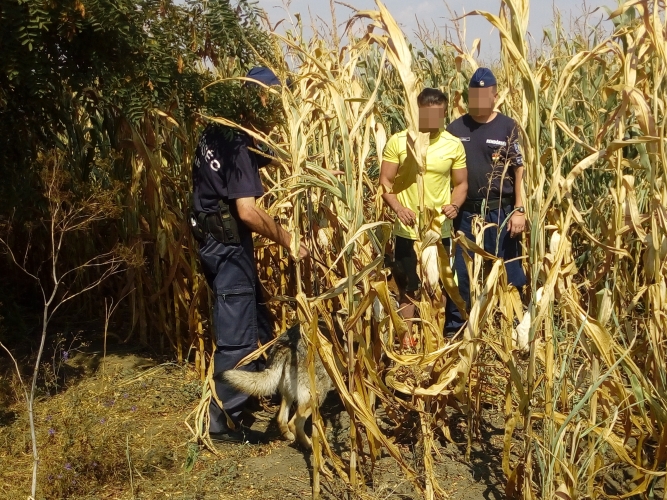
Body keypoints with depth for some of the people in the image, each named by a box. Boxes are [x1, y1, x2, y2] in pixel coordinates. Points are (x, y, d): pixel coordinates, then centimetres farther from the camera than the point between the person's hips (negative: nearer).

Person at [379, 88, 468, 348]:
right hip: (407, 230, -2)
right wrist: (398, 207, -20)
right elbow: (385, 182, -4)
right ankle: (406, 339, 18)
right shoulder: (398, 141, -4)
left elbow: (461, 183, 8)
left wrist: (455, 204, -12)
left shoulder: (454, 145, 1)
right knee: (408, 288, 7)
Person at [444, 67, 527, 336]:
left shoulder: (508, 127, -2)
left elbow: (520, 170, -3)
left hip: (501, 212, -2)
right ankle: (454, 329, 20)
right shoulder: (456, 128, 4)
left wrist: (519, 210, -10)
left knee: (509, 272, 6)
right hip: (467, 212, 2)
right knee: (460, 271, 7)